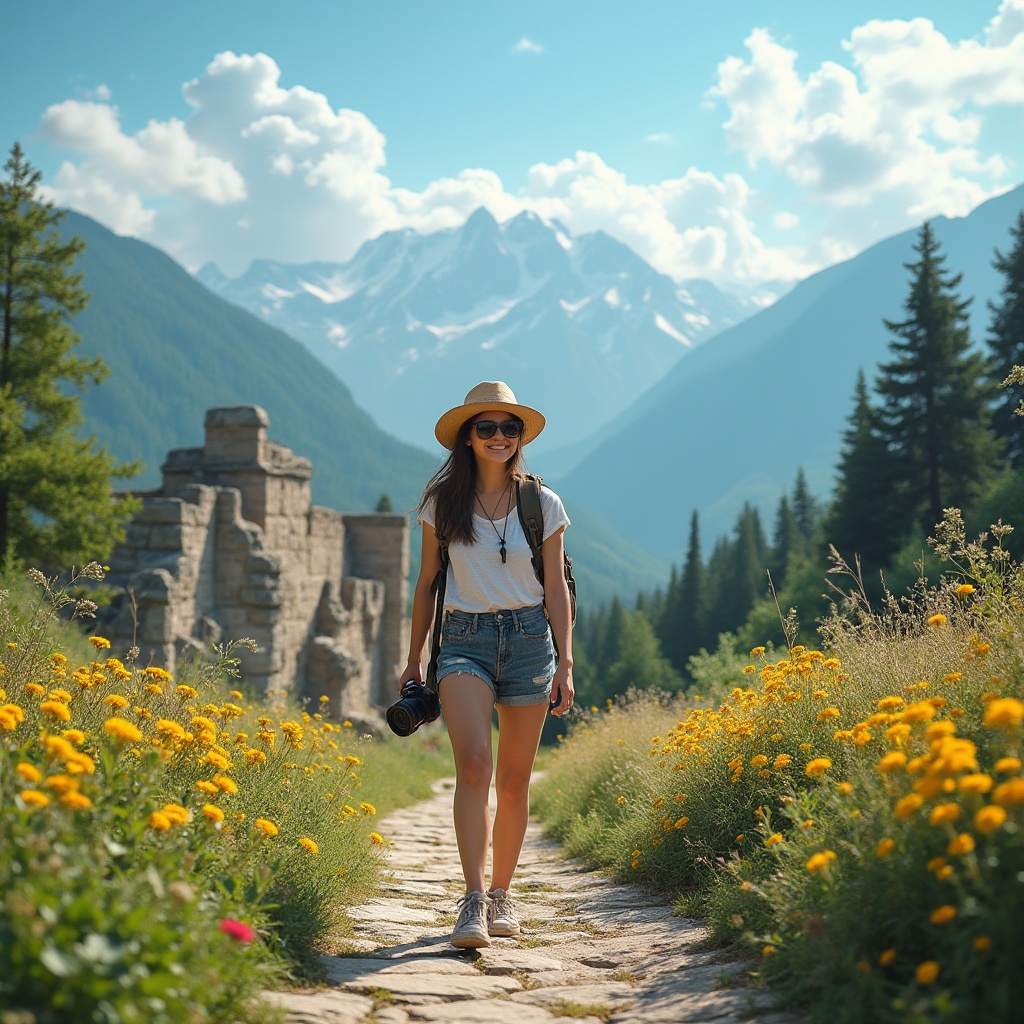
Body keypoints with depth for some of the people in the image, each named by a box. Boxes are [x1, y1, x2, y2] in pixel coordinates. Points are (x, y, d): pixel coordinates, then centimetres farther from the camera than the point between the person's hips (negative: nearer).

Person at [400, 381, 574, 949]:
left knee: (514, 779, 6)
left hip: (528, 638, 1)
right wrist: (413, 657, 13)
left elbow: (555, 588, 6)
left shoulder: (543, 505, 4)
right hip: (464, 640, -1)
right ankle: (473, 901, -22)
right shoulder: (442, 503, 4)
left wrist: (565, 662, -1)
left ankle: (501, 894, 22)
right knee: (473, 763, -21)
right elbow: (426, 583, 12)